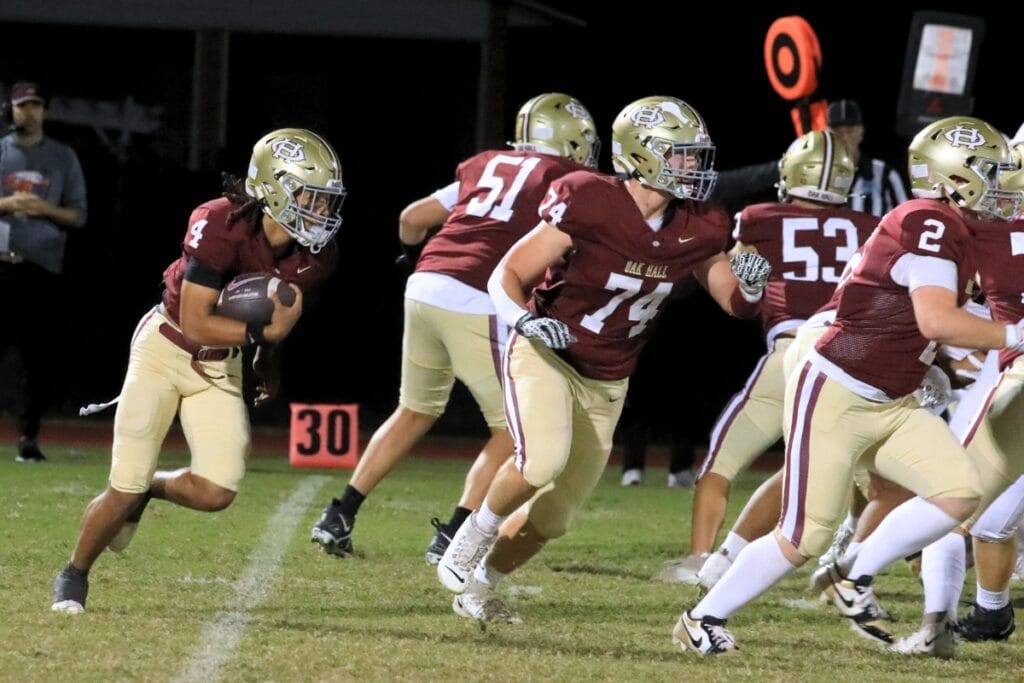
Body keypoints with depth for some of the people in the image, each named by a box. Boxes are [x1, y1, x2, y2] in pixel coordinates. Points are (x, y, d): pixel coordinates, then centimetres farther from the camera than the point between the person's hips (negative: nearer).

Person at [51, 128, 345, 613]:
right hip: (166, 349, -5)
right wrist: (261, 332, -31)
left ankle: (149, 488, 23)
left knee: (216, 493, -10)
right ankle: (74, 575, 20)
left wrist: (265, 363, 12)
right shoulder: (221, 227, -29)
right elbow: (195, 323, -27)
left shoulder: (314, 256, -11)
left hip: (220, 367, 5)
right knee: (125, 489, -7)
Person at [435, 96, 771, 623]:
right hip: (544, 357, -6)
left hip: (605, 383, 6)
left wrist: (750, 281, -15)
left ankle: (477, 587, 31)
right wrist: (525, 320, -34)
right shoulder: (589, 207, -21)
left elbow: (736, 303, 8)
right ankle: (474, 535, -5)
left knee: (552, 517, 7)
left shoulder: (694, 231, -5)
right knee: (542, 461, -33)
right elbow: (506, 277, -14)